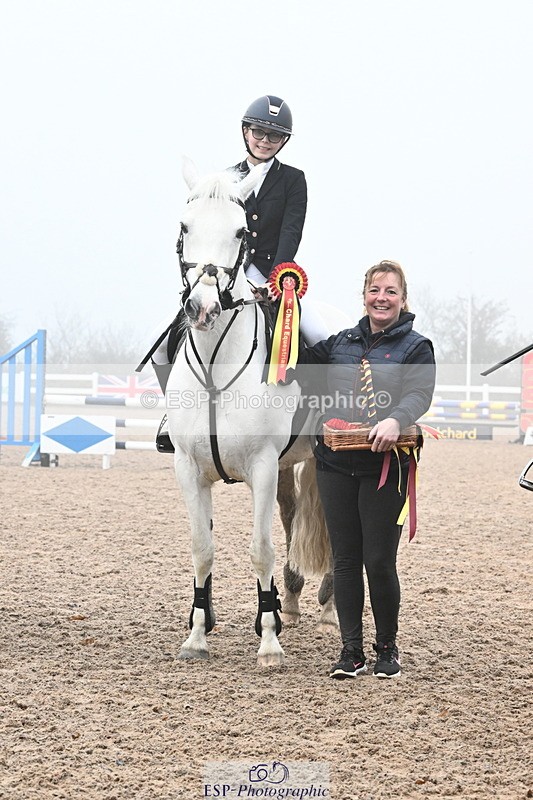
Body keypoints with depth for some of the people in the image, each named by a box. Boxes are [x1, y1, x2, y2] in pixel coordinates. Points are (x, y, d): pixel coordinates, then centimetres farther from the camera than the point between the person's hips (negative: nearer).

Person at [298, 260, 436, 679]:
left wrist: (396, 420, -35)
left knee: (380, 563, -3)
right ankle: (351, 651, 13)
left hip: (384, 468, -4)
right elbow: (298, 363, 23)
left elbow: (419, 394, -14)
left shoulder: (416, 347, 1)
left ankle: (388, 648, 15)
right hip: (336, 466, 4)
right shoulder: (341, 343, 15)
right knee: (345, 561, 6)